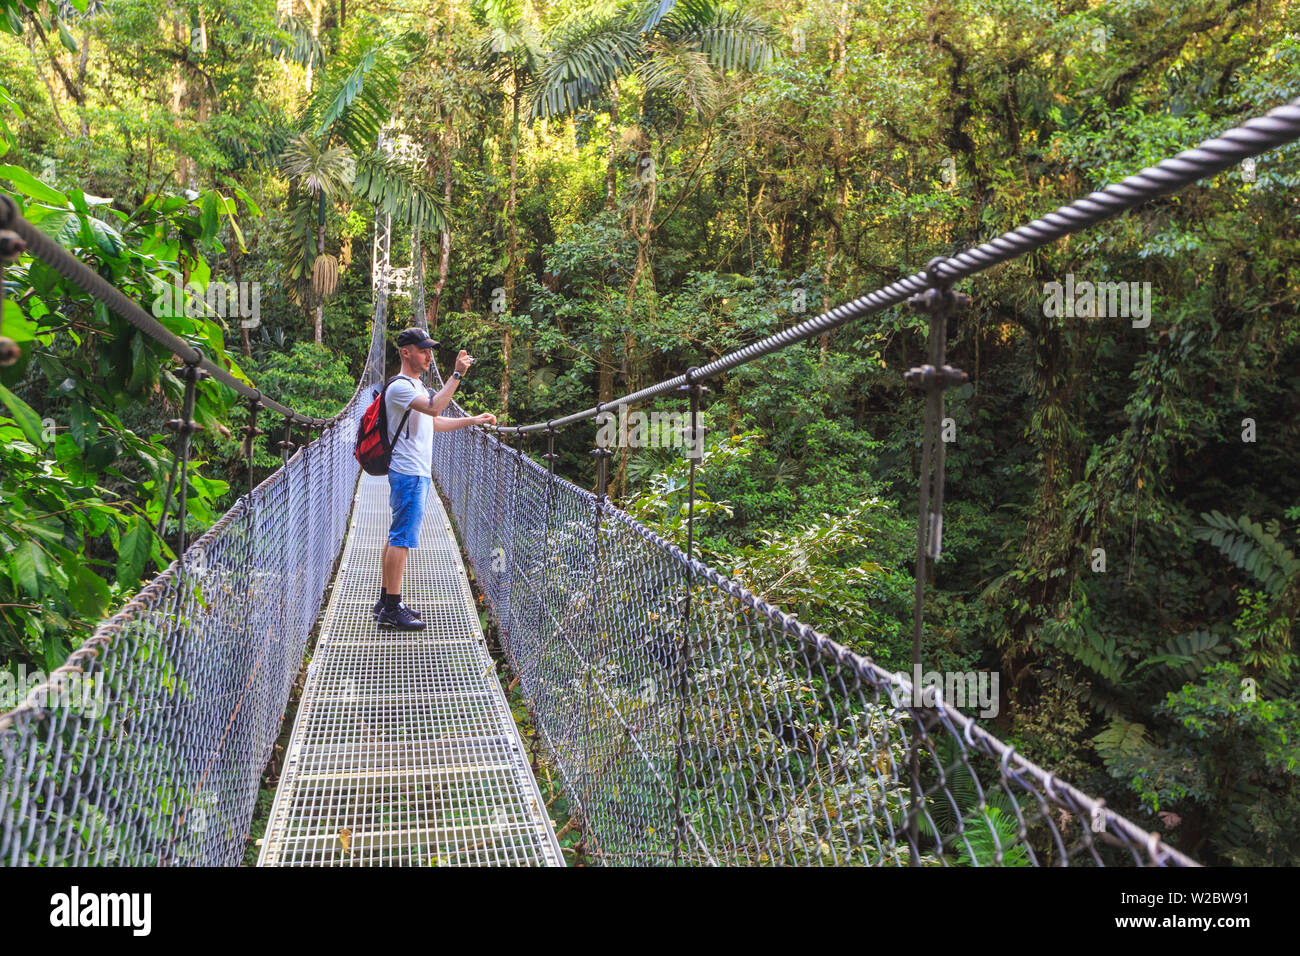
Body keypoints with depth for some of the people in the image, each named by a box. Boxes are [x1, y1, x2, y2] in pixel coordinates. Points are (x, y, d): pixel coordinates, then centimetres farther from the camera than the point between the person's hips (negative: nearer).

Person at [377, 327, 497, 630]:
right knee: (401, 539, -10)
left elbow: (434, 422, 27)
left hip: (419, 473, 11)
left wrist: (474, 420, 21)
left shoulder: (417, 386, 20)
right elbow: (434, 407, -27)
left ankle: (386, 601, 19)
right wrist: (457, 374, -25)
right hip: (408, 472, -10)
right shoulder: (400, 386, -12)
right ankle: (392, 609, -8)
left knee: (397, 537, 13)